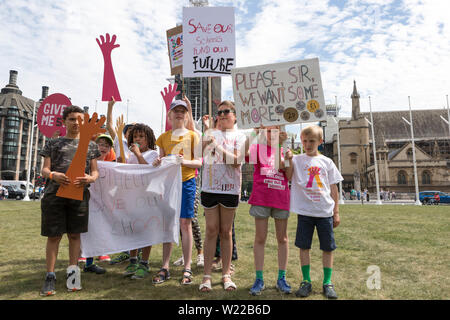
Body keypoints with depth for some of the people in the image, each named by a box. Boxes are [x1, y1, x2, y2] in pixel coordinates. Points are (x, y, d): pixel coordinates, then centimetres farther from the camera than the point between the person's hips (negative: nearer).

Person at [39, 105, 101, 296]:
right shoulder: (53, 143, 14)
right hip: (54, 193, 0)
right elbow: (44, 169, 8)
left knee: (74, 234, 7)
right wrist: (52, 175, -16)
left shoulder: (90, 144, 15)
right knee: (53, 235, 2)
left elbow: (95, 171, 12)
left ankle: (72, 272, 16)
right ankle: (50, 276, 12)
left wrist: (90, 178, -12)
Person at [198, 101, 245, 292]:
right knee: (211, 230, 3)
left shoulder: (239, 136, 5)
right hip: (209, 187, 1)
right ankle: (207, 275, 12)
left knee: (226, 232, 7)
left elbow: (235, 161, -10)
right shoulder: (210, 134, 13)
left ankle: (226, 274, 19)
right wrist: (205, 143, -17)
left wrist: (217, 145, -19)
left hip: (230, 188, -1)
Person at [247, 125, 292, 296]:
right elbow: (244, 154, -17)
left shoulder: (284, 149, 9)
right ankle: (259, 279, 13)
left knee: (282, 238, 8)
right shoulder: (258, 147, 5)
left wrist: (279, 145, -20)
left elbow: (282, 166, -11)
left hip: (281, 198, 2)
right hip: (261, 197, -2)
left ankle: (281, 278, 20)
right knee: (260, 238, 3)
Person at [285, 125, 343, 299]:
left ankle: (327, 282, 20)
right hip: (304, 211, -1)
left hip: (325, 211, 1)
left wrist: (336, 212, 5)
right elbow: (288, 177, -13)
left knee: (328, 247, 6)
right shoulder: (297, 160, 4)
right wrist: (289, 160, -22)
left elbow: (333, 189, 8)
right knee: (304, 246, 5)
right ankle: (306, 282, 18)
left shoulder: (327, 162, 7)